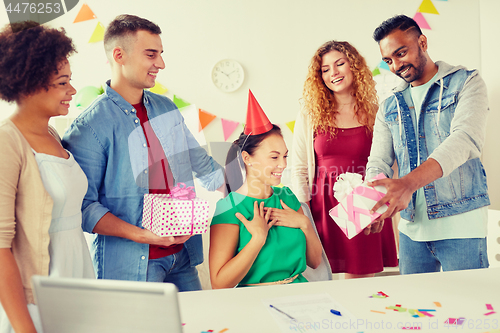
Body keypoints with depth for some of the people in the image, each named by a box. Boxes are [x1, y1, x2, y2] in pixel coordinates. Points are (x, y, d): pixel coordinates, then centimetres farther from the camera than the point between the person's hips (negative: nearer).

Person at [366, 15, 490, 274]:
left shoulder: (465, 82, -1)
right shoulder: (390, 107, 14)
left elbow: (466, 139, -17)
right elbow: (378, 163, 8)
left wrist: (408, 184, -32)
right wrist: (373, 203, -17)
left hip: (460, 222, -4)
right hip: (411, 227, 4)